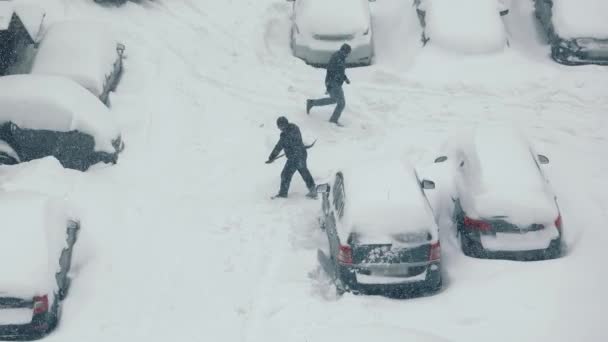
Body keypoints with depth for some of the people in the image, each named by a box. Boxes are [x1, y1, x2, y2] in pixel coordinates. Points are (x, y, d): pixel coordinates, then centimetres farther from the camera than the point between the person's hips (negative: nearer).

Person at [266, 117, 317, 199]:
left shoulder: (285, 135, -26)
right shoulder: (295, 127, 0)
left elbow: (279, 147, -21)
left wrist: (271, 158, -14)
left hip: (294, 158, -9)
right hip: (303, 154, 9)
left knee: (286, 175, 7)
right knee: (305, 173, 22)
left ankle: (283, 193, 20)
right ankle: (313, 191, 29)